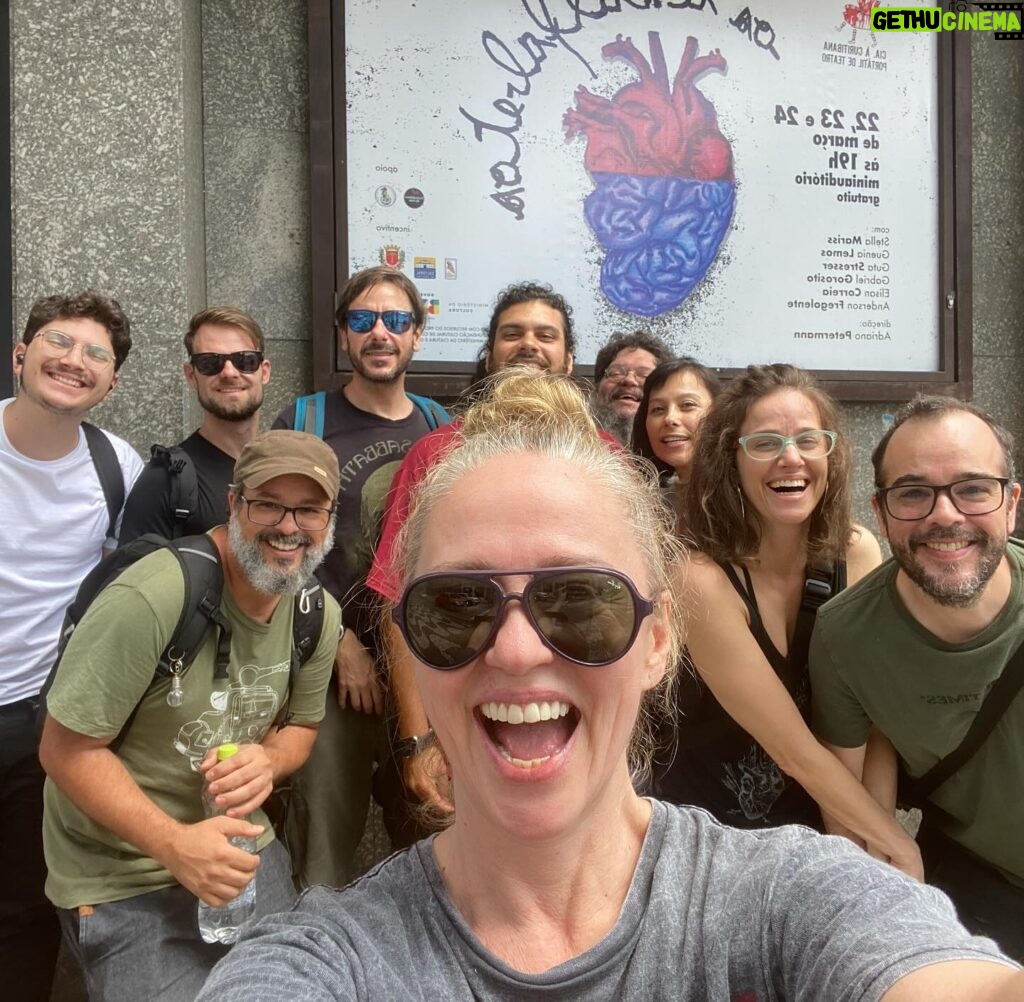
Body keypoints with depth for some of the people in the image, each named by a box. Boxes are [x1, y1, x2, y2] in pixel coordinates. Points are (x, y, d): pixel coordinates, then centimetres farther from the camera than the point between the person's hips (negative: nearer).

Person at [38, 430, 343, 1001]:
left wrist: (267, 760, -15)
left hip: (238, 845, 6)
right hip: (124, 878, -6)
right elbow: (65, 749, -20)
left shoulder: (319, 615, -5)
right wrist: (173, 844, -26)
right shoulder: (150, 599, -28)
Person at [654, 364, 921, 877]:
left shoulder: (857, 554, -8)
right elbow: (795, 748, -18)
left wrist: (877, 841, -11)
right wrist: (899, 845, -11)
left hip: (813, 824, 4)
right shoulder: (701, 580, -23)